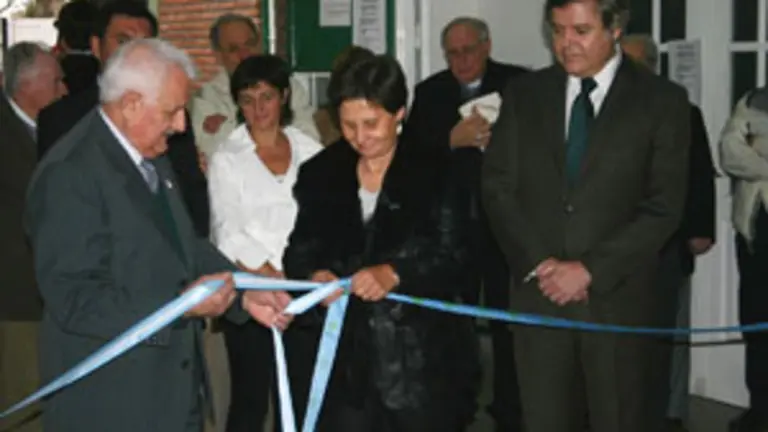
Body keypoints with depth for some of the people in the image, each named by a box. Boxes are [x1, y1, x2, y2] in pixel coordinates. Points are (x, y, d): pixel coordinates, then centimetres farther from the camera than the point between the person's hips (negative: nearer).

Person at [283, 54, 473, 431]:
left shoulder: (433, 174, -2)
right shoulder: (320, 174, 8)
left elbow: (451, 255, -8)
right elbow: (299, 250, 8)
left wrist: (395, 273, -23)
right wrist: (315, 275, -14)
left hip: (417, 349, -2)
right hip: (345, 349, 3)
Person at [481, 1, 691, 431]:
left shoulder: (663, 100, -1)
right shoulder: (524, 94, 8)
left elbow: (664, 207, -6)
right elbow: (498, 188, 6)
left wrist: (591, 269, -12)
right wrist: (538, 263, -7)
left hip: (619, 296, -2)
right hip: (540, 292, 2)